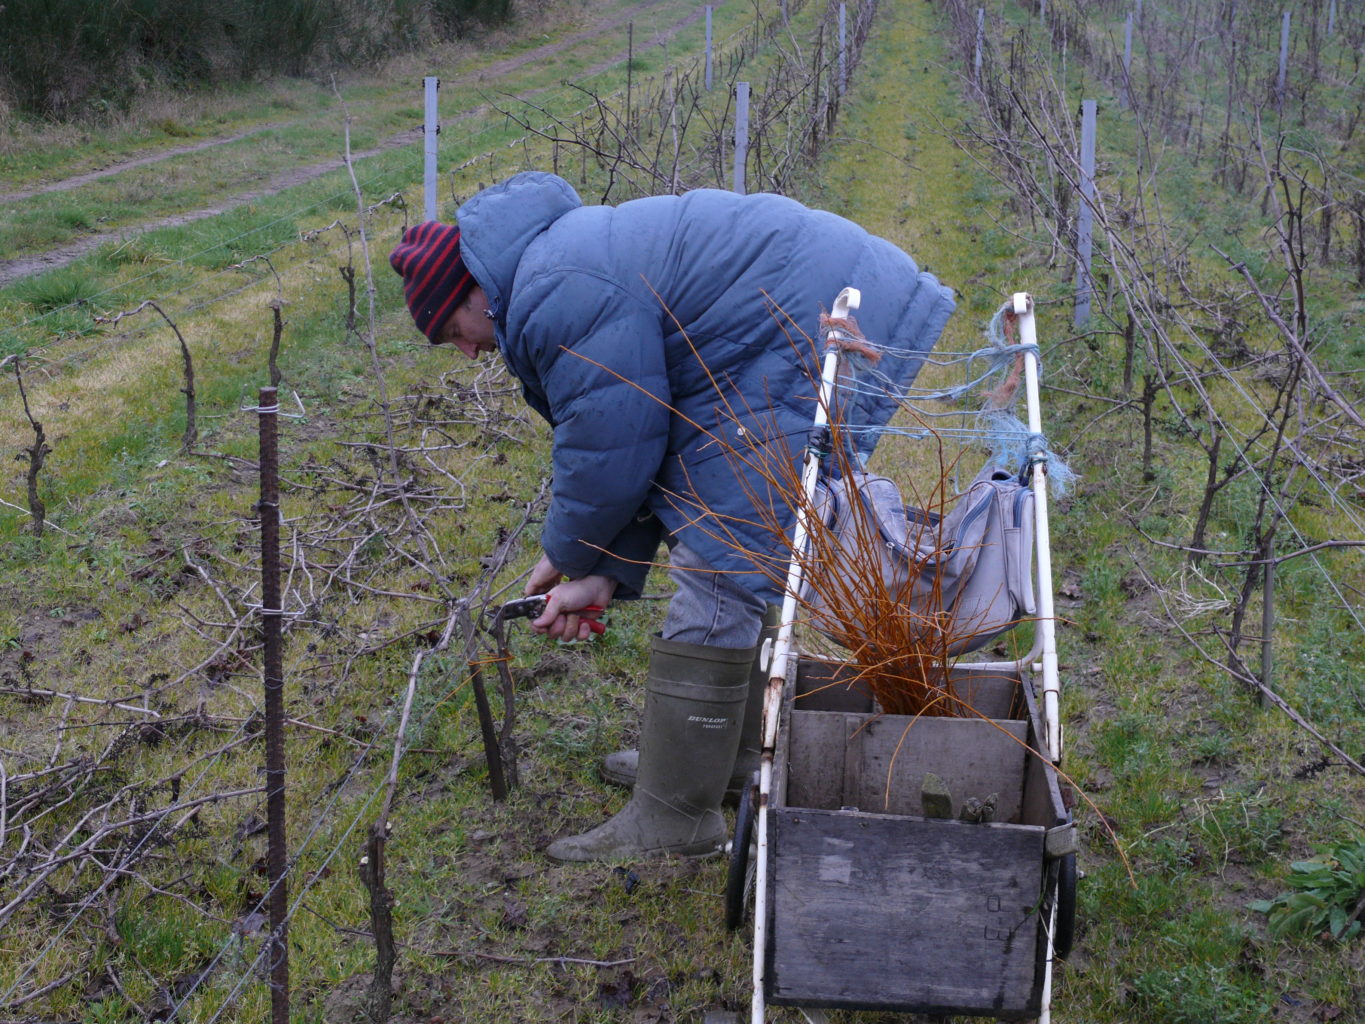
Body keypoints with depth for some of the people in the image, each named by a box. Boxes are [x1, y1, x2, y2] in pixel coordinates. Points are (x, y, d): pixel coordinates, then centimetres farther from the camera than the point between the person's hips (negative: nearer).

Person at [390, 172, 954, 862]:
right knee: (739, 557, 21)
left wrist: (567, 556, 7)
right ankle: (727, 752, 35)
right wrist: (607, 574, 13)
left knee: (720, 565, -9)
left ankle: (675, 817, -2)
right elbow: (637, 439, 19)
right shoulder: (561, 257, 18)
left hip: (824, 334, -12)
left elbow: (610, 454, -13)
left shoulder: (559, 294, -17)